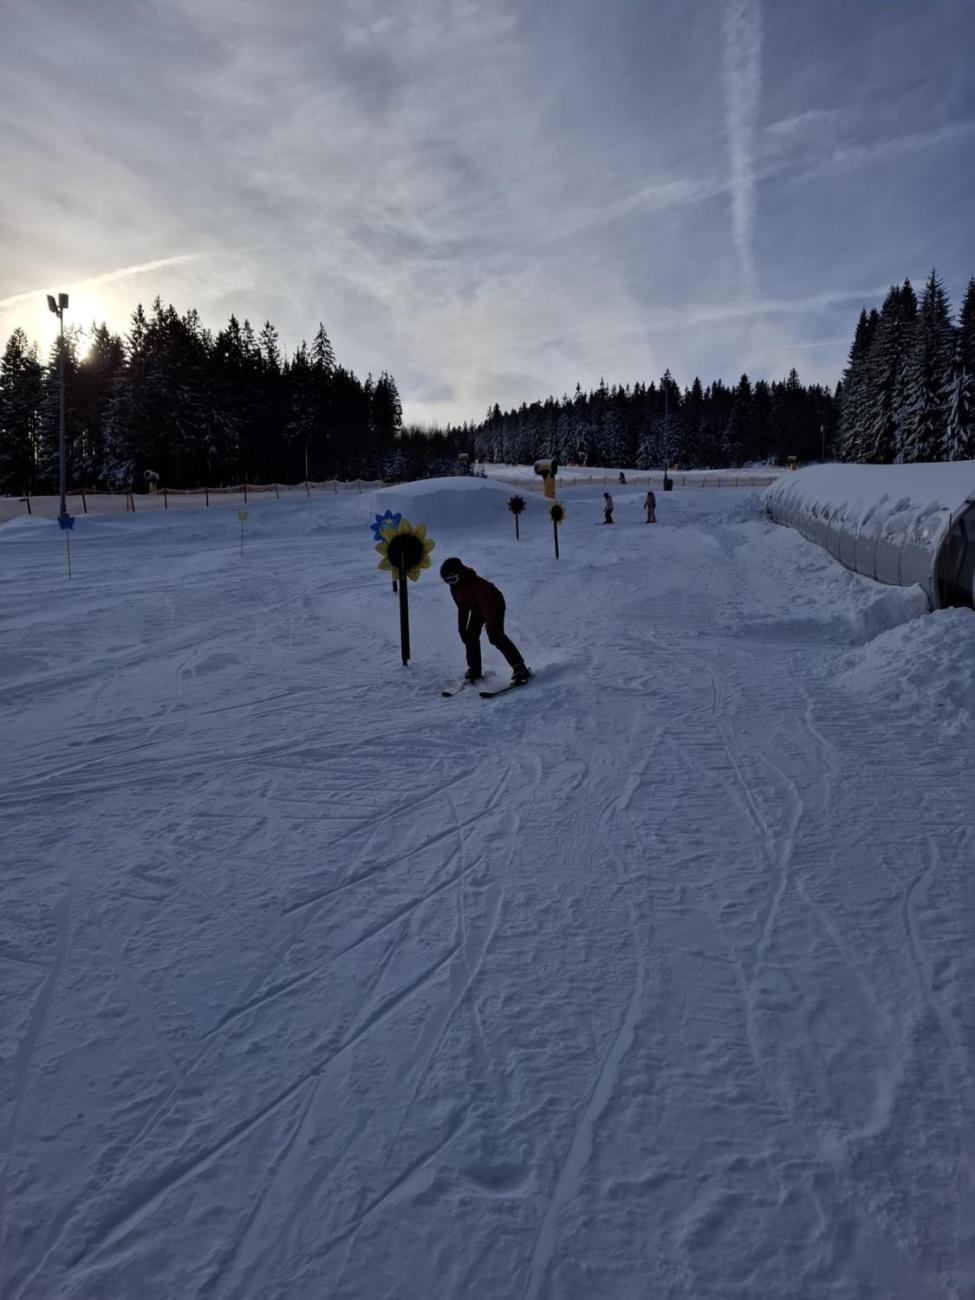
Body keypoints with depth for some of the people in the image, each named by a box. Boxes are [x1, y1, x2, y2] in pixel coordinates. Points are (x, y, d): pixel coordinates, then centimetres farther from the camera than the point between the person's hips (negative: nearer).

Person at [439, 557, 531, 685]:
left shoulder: (477, 584, -37)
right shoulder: (454, 588, -11)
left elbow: (487, 607, -37)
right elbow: (462, 609, 1)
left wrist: (490, 627, -38)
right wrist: (462, 628, 2)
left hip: (495, 606, -9)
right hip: (477, 609, 9)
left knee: (496, 637, -22)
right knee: (470, 636, 3)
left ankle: (519, 668, -21)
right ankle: (474, 670, 17)